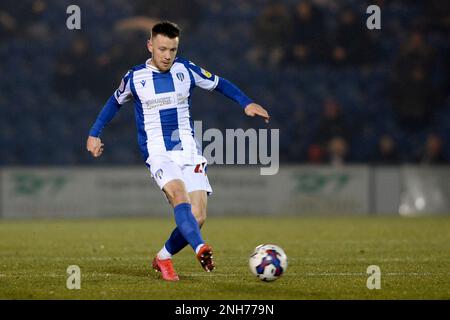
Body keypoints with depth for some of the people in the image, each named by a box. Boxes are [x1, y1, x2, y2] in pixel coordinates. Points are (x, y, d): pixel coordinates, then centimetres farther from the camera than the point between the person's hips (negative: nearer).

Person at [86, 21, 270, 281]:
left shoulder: (186, 70, 3)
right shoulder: (135, 77, 1)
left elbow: (218, 84, 16)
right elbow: (116, 102, 20)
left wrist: (246, 103, 4)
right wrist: (95, 133, 20)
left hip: (188, 150, 3)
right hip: (158, 151, -3)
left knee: (198, 217, -10)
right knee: (179, 195, -32)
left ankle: (163, 258, 13)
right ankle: (201, 249, -51)